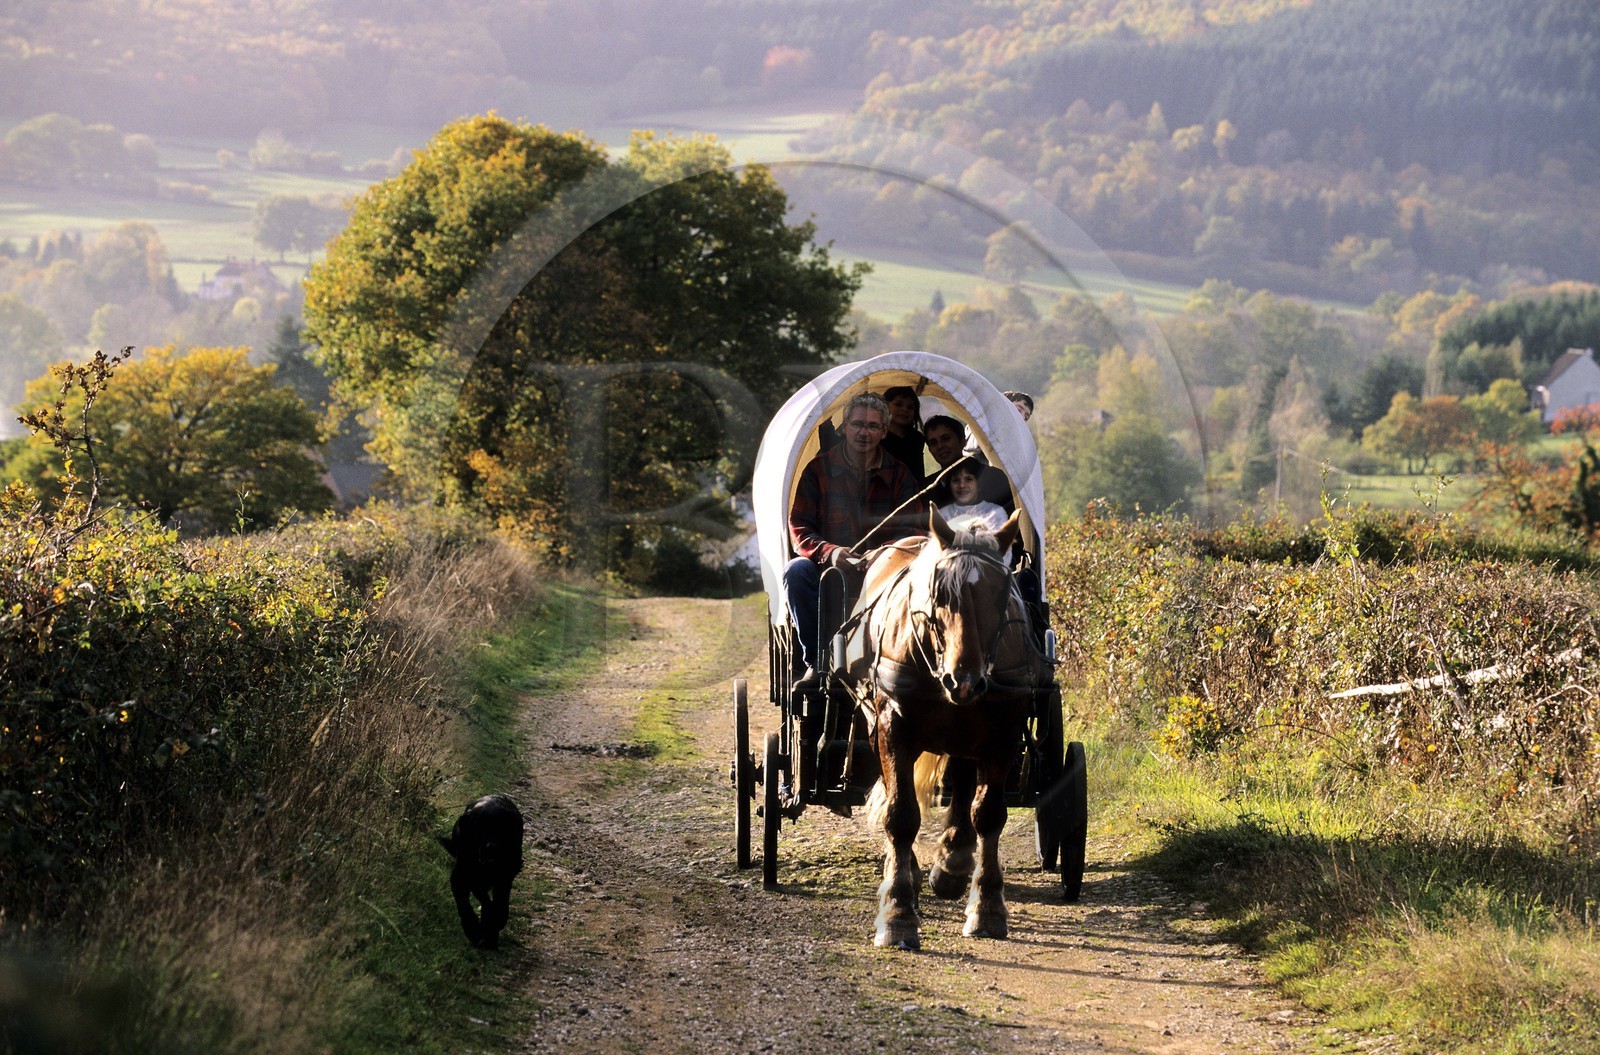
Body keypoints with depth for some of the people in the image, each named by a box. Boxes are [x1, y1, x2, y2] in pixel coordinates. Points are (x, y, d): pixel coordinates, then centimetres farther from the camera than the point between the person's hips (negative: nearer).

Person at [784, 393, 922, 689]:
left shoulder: (898, 474, 7)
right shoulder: (818, 469, 4)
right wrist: (829, 552, -24)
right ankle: (816, 663, -24)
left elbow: (911, 530, 2)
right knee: (796, 571, -32)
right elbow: (799, 528, -2)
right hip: (828, 568, 0)